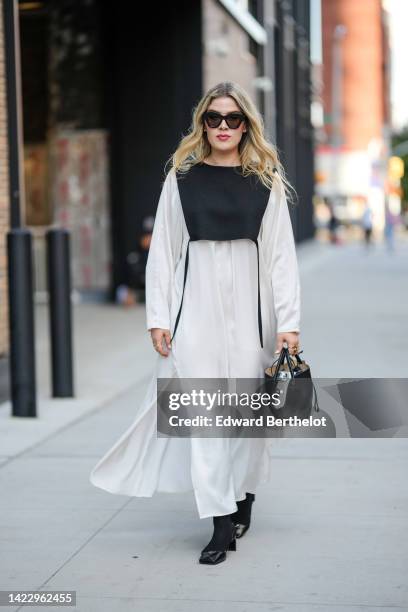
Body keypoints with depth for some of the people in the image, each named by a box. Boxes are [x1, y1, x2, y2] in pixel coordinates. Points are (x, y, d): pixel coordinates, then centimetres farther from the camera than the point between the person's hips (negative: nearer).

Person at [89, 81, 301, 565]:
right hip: (196, 304, 0)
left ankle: (244, 496, 28)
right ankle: (221, 525, -4)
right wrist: (158, 317, -1)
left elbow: (281, 255, 4)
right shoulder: (181, 179, 6)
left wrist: (289, 322, -3)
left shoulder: (266, 183, 6)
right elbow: (163, 250, 6)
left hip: (248, 303, 1)